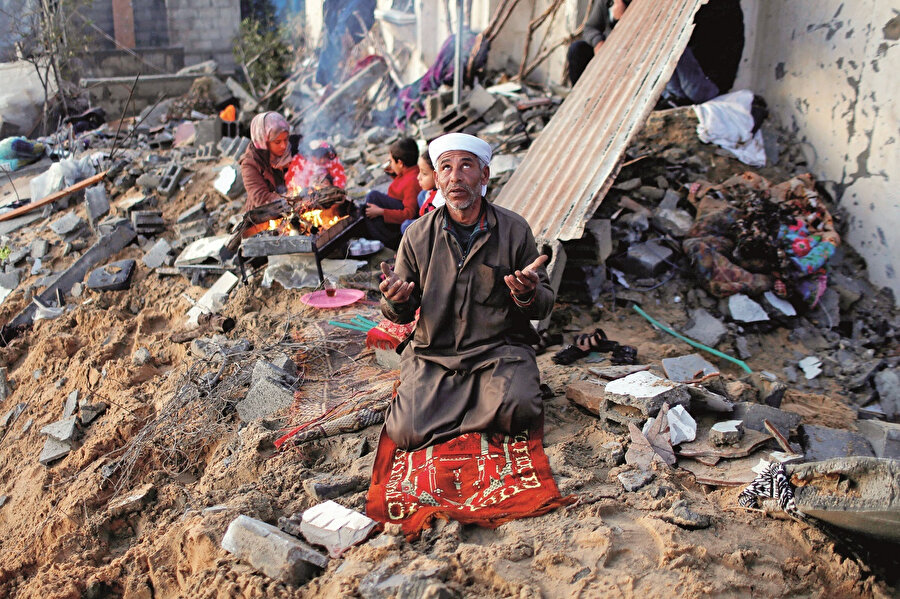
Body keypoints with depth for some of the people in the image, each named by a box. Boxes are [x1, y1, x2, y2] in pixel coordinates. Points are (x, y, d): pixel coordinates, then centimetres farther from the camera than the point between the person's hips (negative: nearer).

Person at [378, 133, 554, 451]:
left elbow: (545, 302, 5)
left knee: (517, 410, -30)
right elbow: (402, 314, 9)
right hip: (434, 354, 1)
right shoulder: (418, 235, 3)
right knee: (406, 432, -19)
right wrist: (395, 302, -16)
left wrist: (528, 295, -20)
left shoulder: (514, 230, 1)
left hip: (500, 349, 0)